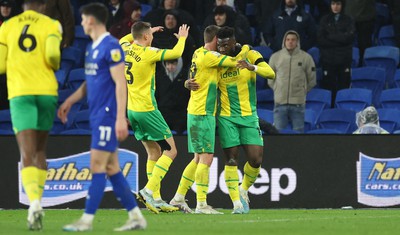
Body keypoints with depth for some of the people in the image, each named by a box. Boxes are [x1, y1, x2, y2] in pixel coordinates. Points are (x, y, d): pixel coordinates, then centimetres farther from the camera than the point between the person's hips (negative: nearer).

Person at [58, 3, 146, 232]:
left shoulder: (111, 46, -13)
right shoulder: (92, 48, 15)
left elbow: (120, 83, -17)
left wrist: (121, 118, -21)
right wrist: (70, 101, 21)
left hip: (108, 116, -9)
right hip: (98, 116, 9)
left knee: (98, 166, -8)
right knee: (112, 168, 8)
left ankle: (87, 220, -7)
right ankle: (136, 217, 11)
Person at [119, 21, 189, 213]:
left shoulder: (125, 49, 5)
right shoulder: (148, 53, -16)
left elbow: (123, 40, 30)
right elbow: (176, 53, -15)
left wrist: (146, 31, 33)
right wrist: (182, 38, 4)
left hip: (132, 110, 8)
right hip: (147, 109, -8)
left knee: (154, 152, 13)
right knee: (170, 151, -1)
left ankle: (155, 199, 7)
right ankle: (149, 190, -14)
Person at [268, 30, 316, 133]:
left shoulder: (306, 58, 0)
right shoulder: (275, 57, 4)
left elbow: (312, 81, 8)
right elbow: (270, 80, 14)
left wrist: (302, 91, 8)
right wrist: (278, 90, 9)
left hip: (298, 102, -1)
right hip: (280, 102, 1)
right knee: (278, 132, 2)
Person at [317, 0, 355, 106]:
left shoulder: (348, 20, 8)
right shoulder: (325, 20, 10)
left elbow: (350, 37, -7)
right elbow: (320, 39, 1)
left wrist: (330, 37, -6)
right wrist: (339, 41, -7)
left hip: (344, 59, 0)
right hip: (328, 59, 0)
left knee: (343, 86, -5)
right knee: (328, 87, -5)